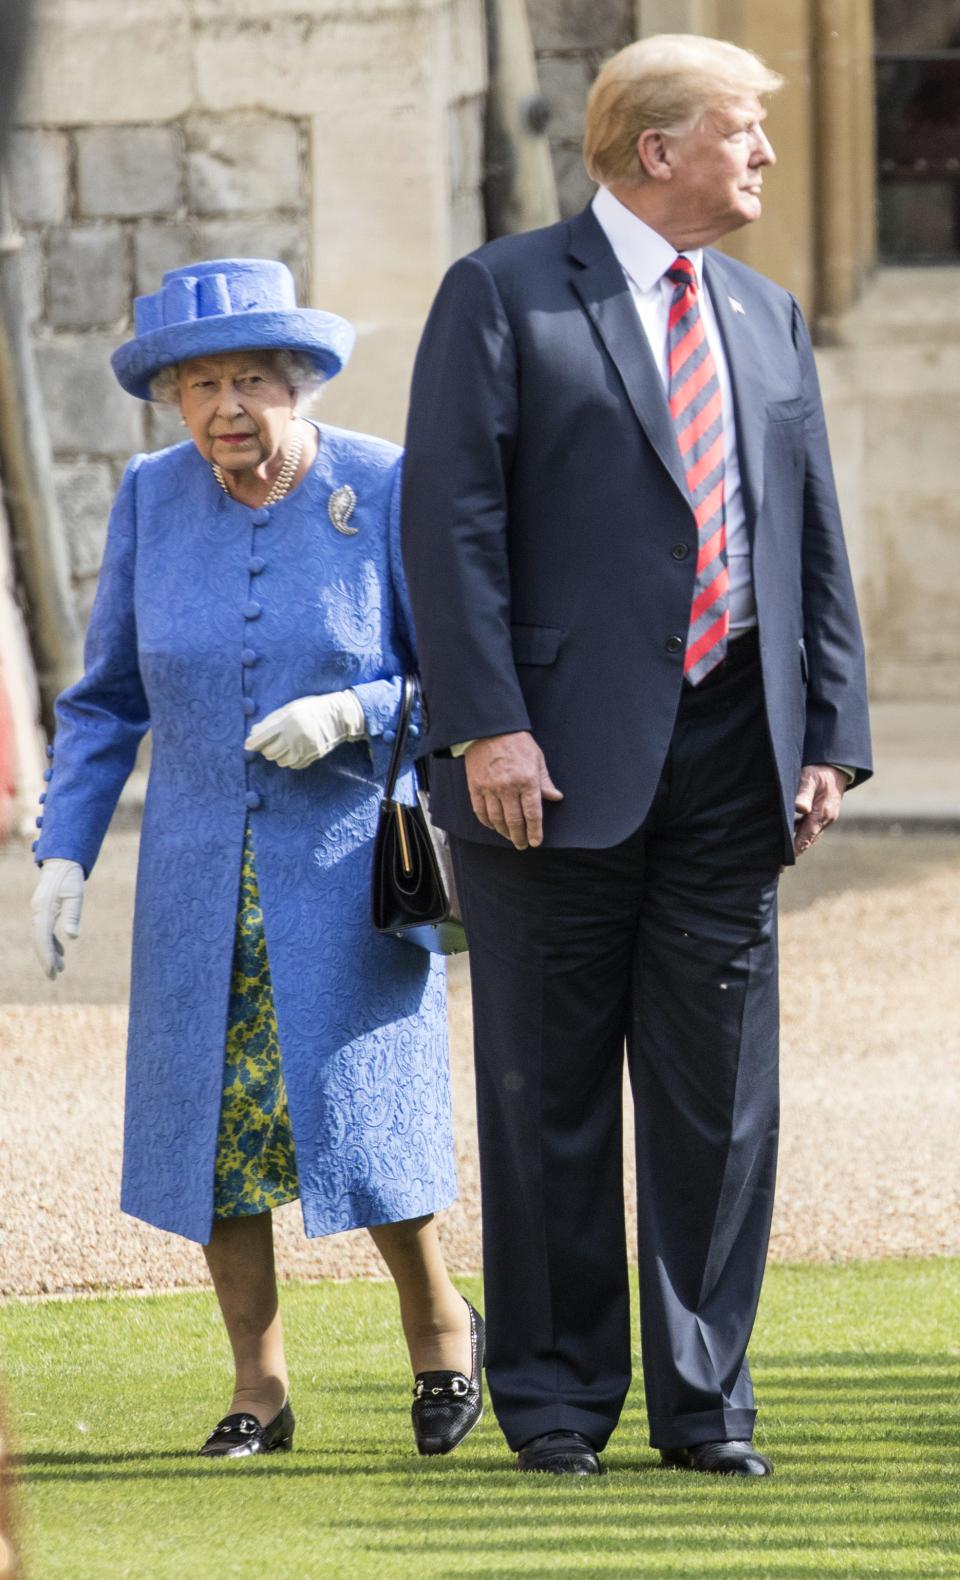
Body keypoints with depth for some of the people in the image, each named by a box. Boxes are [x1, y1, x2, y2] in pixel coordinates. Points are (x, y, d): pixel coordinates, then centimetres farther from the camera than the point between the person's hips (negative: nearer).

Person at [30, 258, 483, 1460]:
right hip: (202, 877, 3)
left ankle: (440, 1326, 18)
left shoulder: (386, 494, -9)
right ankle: (260, 1391, 13)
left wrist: (350, 714, -21)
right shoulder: (152, 500, -1)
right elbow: (107, 698, 8)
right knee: (210, 1120, 1)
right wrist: (63, 852, 0)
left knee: (354, 1113, -8)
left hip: (349, 863, -3)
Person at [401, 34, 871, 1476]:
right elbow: (452, 519, -9)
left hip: (730, 758, 5)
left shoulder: (765, 318, 15)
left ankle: (703, 1399, 12)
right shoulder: (503, 296, -2)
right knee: (550, 1096, 2)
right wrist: (485, 725, -17)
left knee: (722, 1095, 5)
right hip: (560, 763, -5)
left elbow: (814, 537, 16)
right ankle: (556, 1396, 12)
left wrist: (831, 737, 7)